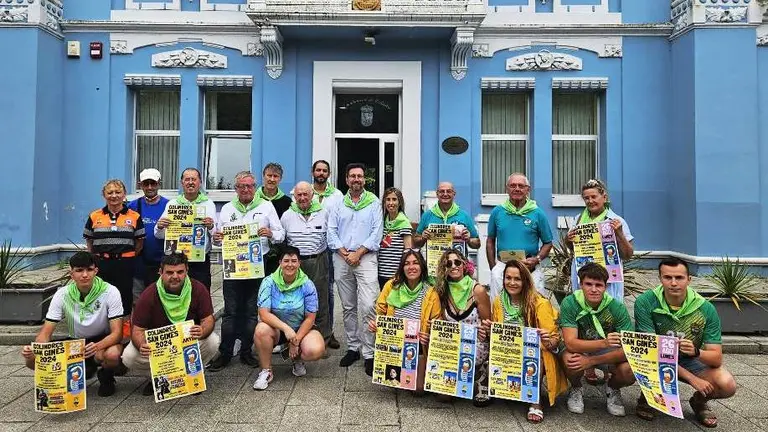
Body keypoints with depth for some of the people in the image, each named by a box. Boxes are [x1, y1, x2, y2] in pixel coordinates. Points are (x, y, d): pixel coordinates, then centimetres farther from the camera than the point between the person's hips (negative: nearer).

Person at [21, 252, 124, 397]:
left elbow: (117, 333, -22)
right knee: (32, 359, -19)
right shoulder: (62, 295, -10)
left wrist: (97, 346, -42)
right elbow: (46, 332, -9)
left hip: (103, 341, -3)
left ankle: (106, 376, 0)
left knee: (112, 355, -37)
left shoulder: (110, 292, -19)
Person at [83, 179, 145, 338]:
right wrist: (97, 258, 5)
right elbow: (89, 242, 12)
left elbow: (140, 241, 6)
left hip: (125, 264, -1)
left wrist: (129, 257, 3)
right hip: (101, 264, 1)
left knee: (125, 296, 5)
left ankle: (125, 335, 17)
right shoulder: (94, 217, 6)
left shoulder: (134, 217, 2)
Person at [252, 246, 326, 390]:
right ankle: (266, 371, -10)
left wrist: (296, 341, -15)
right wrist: (286, 328, -32)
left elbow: (310, 318, -8)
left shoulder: (307, 285, -10)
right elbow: (264, 313, -20)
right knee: (261, 330, -34)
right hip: (276, 327, 0)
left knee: (316, 350, -28)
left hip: (302, 328, 0)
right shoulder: (269, 282, -11)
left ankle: (297, 358, 10)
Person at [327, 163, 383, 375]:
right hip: (342, 258, 3)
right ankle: (353, 348, 21)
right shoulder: (338, 204, 12)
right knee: (348, 307, 10)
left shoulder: (374, 203, 5)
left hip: (365, 258, -3)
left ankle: (369, 354, -5)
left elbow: (376, 233, -2)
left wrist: (358, 253, -10)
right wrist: (345, 253, -7)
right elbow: (331, 232, 6)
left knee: (368, 307, -13)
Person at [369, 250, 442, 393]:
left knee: (418, 388, -3)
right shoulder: (391, 285, -7)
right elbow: (380, 313, 4)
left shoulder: (430, 293, -11)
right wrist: (374, 324, -16)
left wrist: (430, 337, -25)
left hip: (417, 346, -1)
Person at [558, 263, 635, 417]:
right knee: (569, 358, -35)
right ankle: (576, 389, 2)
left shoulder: (617, 307, -21)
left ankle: (612, 388, 10)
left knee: (630, 371, -29)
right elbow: (570, 343, -31)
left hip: (608, 353, 1)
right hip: (580, 349, -1)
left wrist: (591, 361, -33)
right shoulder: (570, 303, -24)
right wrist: (604, 343, -48)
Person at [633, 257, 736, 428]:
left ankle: (699, 401, 13)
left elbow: (717, 358, -16)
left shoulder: (705, 308, -16)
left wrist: (696, 352, -40)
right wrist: (691, 378, -28)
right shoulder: (645, 302, -23)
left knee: (727, 385, -23)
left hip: (690, 361, 2)